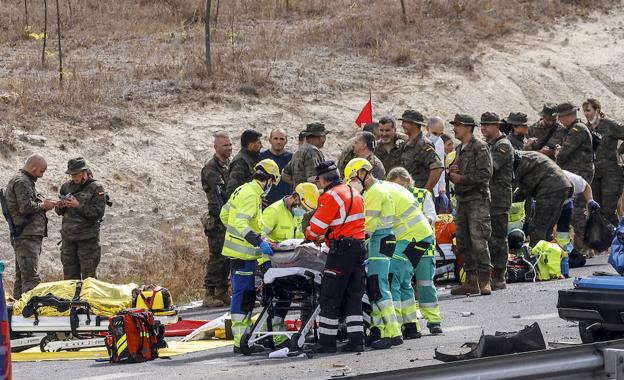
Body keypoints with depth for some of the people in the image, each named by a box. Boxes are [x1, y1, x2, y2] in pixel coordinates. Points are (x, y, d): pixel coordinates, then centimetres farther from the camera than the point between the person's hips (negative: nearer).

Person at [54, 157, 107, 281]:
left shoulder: (96, 188, -4)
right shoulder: (66, 187, 10)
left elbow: (98, 213, -12)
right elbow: (59, 212, 17)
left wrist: (79, 206, -20)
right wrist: (60, 207, -6)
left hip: (88, 238, -5)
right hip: (68, 236, 5)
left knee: (88, 274, -3)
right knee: (69, 274, 8)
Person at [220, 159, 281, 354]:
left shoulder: (242, 190, 14)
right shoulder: (251, 195, -16)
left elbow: (224, 214, 23)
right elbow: (240, 223, -27)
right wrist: (259, 242, -31)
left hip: (237, 250, 10)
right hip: (243, 253, -10)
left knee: (247, 295, 15)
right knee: (243, 295, -9)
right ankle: (241, 342, -10)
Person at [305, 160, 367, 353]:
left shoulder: (331, 196, -11)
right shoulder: (356, 194, 16)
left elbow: (317, 226, -10)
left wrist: (310, 236, 12)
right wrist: (323, 237, 22)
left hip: (341, 249, -8)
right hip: (360, 247, 8)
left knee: (330, 296, -2)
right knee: (354, 296, 10)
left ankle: (326, 341, -1)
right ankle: (356, 339, 6)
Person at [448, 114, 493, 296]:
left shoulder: (480, 147, -7)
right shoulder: (459, 149, 19)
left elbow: (485, 173, -15)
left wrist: (461, 178, -14)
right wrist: (452, 172, 4)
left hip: (477, 198, -9)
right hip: (462, 199, 9)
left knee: (479, 240, -13)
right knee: (463, 242, 8)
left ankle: (485, 281, -12)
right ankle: (471, 281, 12)